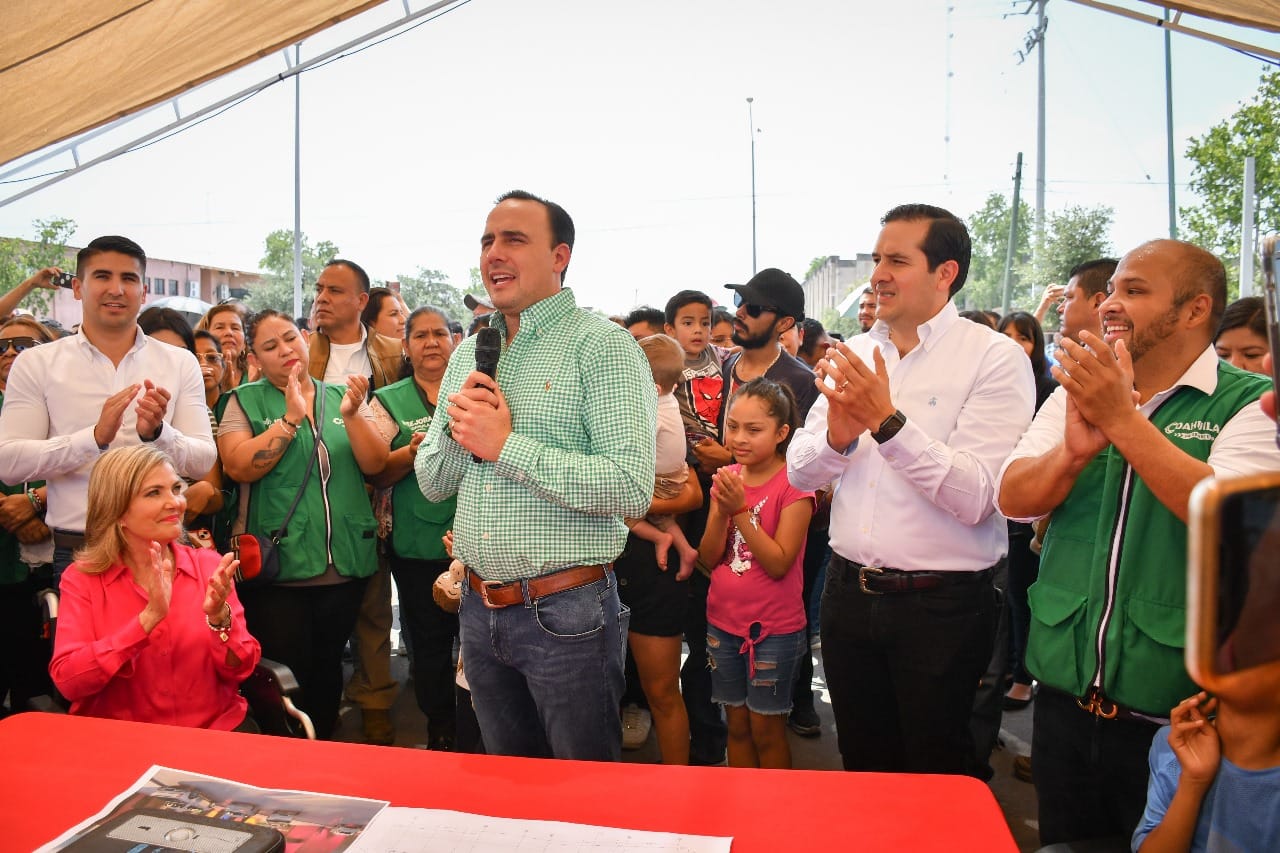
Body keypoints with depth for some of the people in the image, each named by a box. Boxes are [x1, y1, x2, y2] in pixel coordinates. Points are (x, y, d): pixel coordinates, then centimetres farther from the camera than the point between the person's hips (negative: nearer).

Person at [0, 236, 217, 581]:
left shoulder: (180, 363, 5)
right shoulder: (36, 364, 3)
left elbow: (204, 460, 0)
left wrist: (157, 433, -20)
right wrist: (95, 436, -20)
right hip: (74, 552, -1)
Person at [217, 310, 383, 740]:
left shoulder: (340, 396, 7)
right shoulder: (245, 401, 2)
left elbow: (374, 464, -2)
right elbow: (239, 466, -13)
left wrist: (351, 415, -18)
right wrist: (292, 417, -19)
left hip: (345, 566, 3)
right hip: (278, 569, -2)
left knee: (327, 667, 17)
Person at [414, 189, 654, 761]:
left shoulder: (603, 346, -11)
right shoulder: (467, 354, 11)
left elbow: (632, 488, -22)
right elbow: (431, 482, 12)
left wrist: (505, 445, -20)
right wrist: (458, 431, -9)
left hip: (566, 612, -6)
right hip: (479, 607, 6)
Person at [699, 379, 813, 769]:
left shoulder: (793, 483, -14)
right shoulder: (728, 478, 3)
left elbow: (779, 564, -20)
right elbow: (710, 557, 0)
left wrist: (741, 510, -25)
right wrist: (721, 511, -17)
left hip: (774, 628, -5)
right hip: (723, 620, 5)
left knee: (766, 732, 8)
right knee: (737, 726, 16)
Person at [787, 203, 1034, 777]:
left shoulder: (995, 359, -11)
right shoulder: (851, 355, 5)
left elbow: (973, 498, -20)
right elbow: (799, 473, 3)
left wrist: (887, 422, -27)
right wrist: (837, 436, -17)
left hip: (943, 604, -5)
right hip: (850, 593, 5)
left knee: (936, 774, 14)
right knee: (863, 765, 22)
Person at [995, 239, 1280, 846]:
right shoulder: (1077, 394, 6)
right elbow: (1013, 499, -4)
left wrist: (1122, 420, -26)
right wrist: (1075, 449, -23)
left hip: (1174, 711, -4)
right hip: (1064, 696, 4)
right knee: (1066, 843, 20)